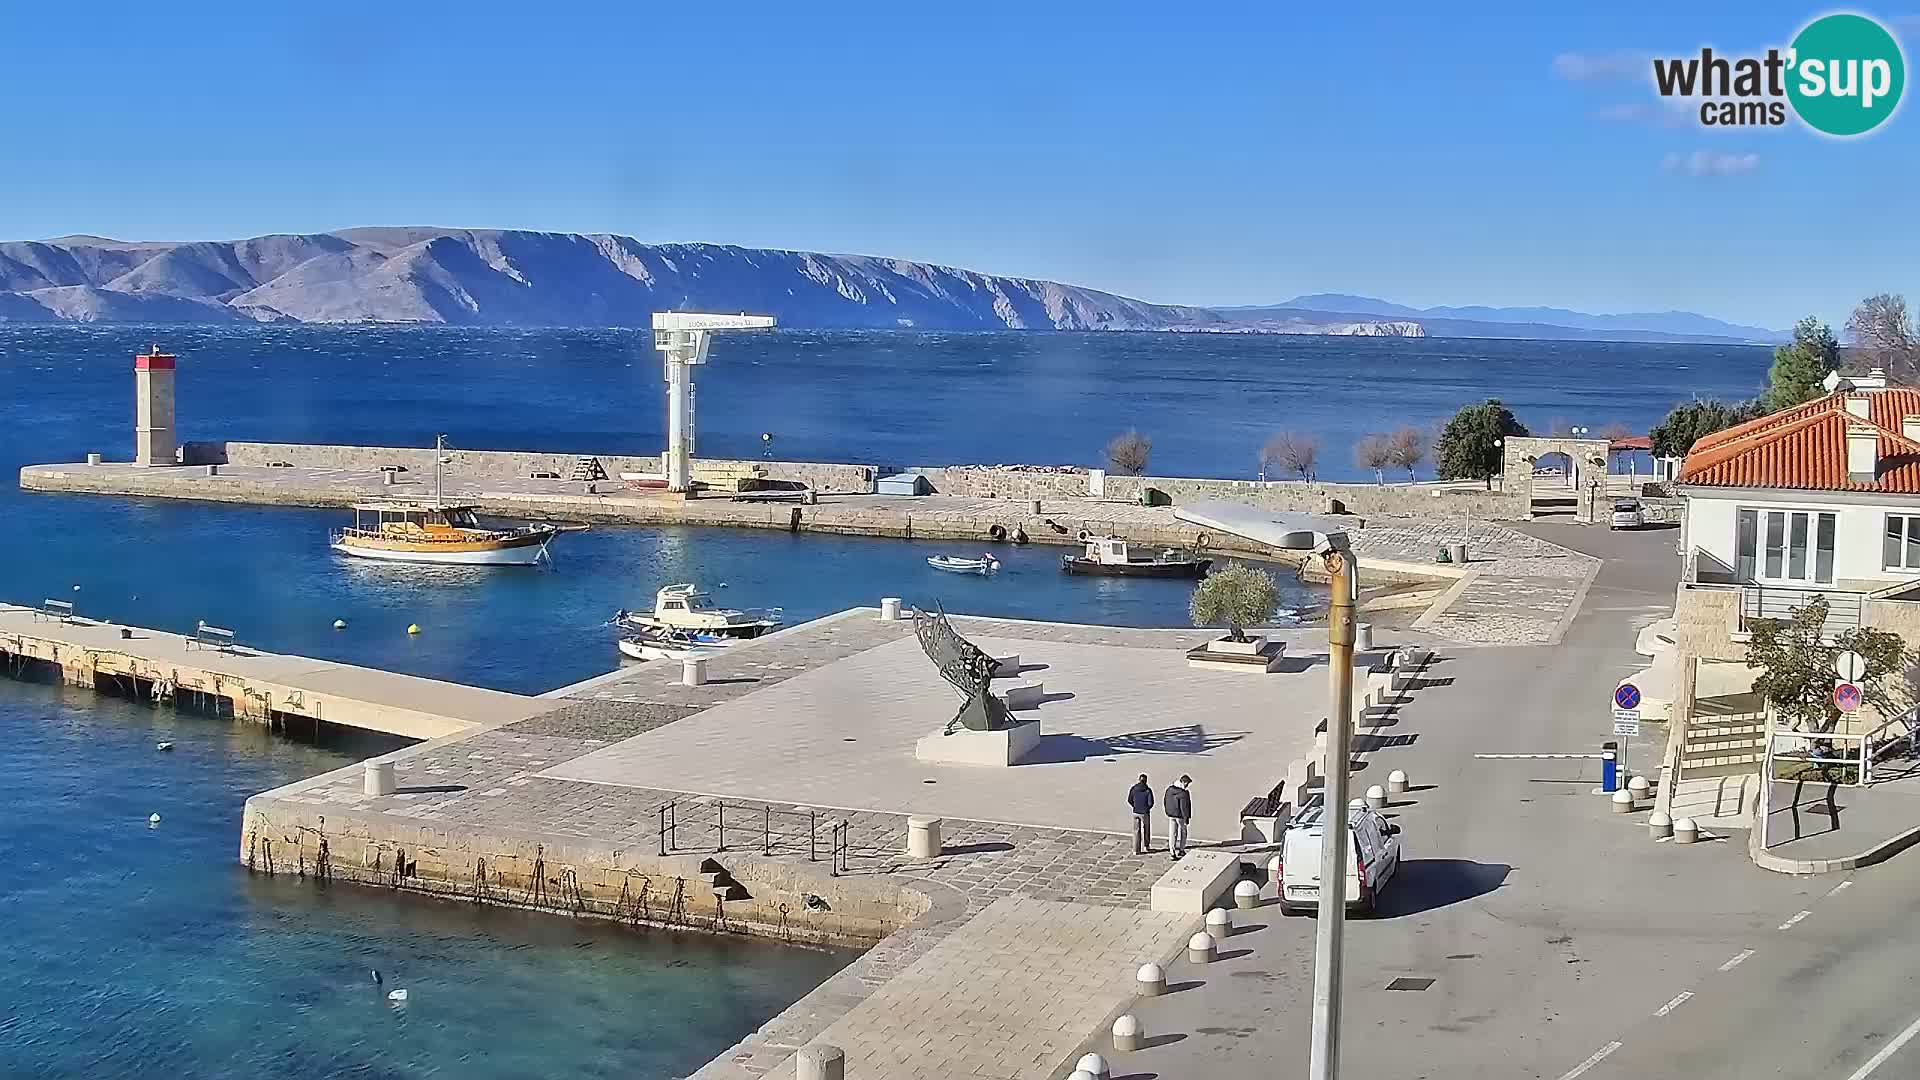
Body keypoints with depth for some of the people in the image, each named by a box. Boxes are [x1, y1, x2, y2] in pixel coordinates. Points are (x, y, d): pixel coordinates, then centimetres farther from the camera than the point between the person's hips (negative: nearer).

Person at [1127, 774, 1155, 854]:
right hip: (1145, 813, -2)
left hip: (1136, 812, 2)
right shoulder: (1148, 790, -12)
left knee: (1136, 831, 7)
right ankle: (1146, 846, 34)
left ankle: (1136, 850, 3)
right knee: (1146, 830, 19)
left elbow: (1129, 800, 0)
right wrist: (1147, 808, 7)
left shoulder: (1133, 789, -3)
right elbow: (1151, 802, -14)